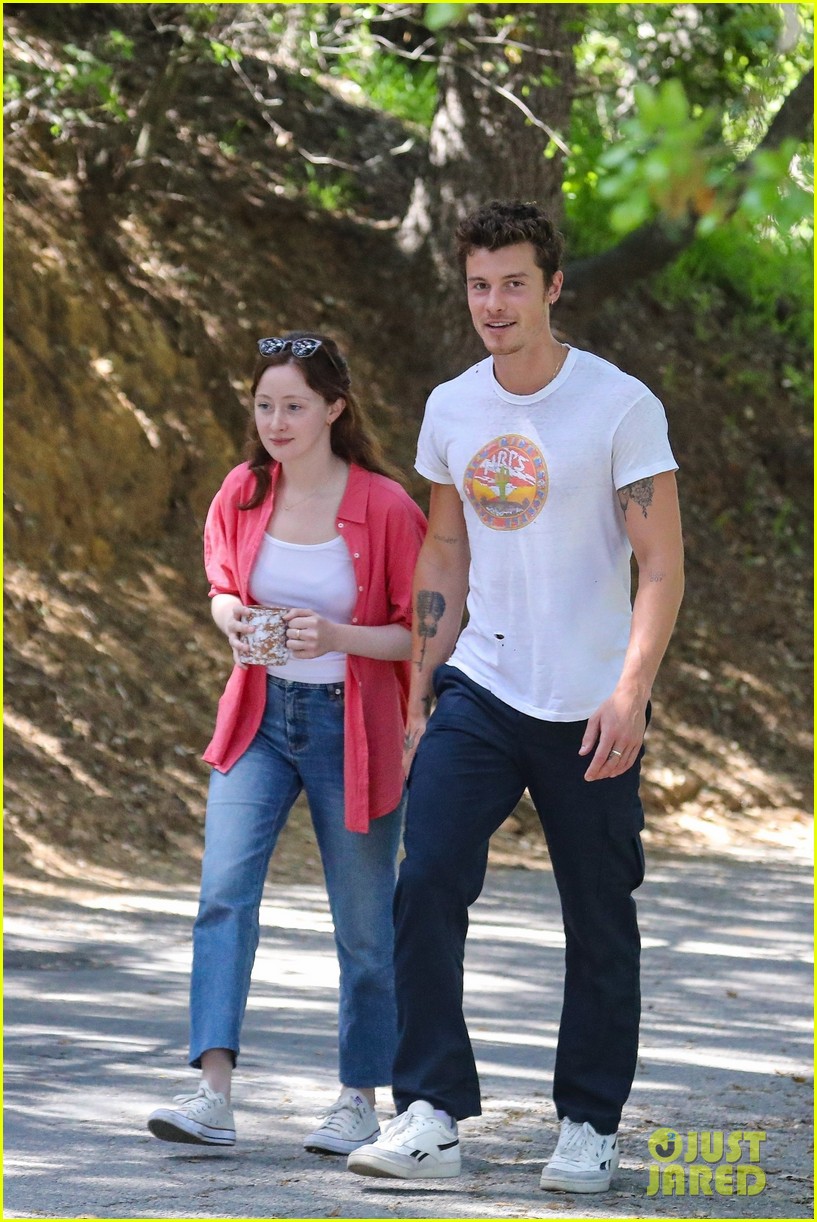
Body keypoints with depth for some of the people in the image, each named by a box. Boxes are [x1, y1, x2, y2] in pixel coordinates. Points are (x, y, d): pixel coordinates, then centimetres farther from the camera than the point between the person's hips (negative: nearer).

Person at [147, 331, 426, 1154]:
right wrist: (232, 617, -6)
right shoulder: (241, 495, 0)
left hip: (352, 728, -3)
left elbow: (421, 629, -7)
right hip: (259, 718, 3)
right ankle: (213, 1094, -20)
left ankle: (360, 1100, 22)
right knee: (224, 891, -14)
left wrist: (337, 637, -24)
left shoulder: (384, 506, -12)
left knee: (363, 923, 6)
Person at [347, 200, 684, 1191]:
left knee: (599, 924, 4)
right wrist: (416, 699, 14)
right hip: (477, 690, 4)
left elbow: (662, 564, -10)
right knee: (426, 886, -12)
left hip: (588, 707, -3)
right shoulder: (450, 409, 7)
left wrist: (630, 691, -22)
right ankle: (432, 1117, -10)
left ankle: (589, 1126, 18)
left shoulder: (621, 406, -8)